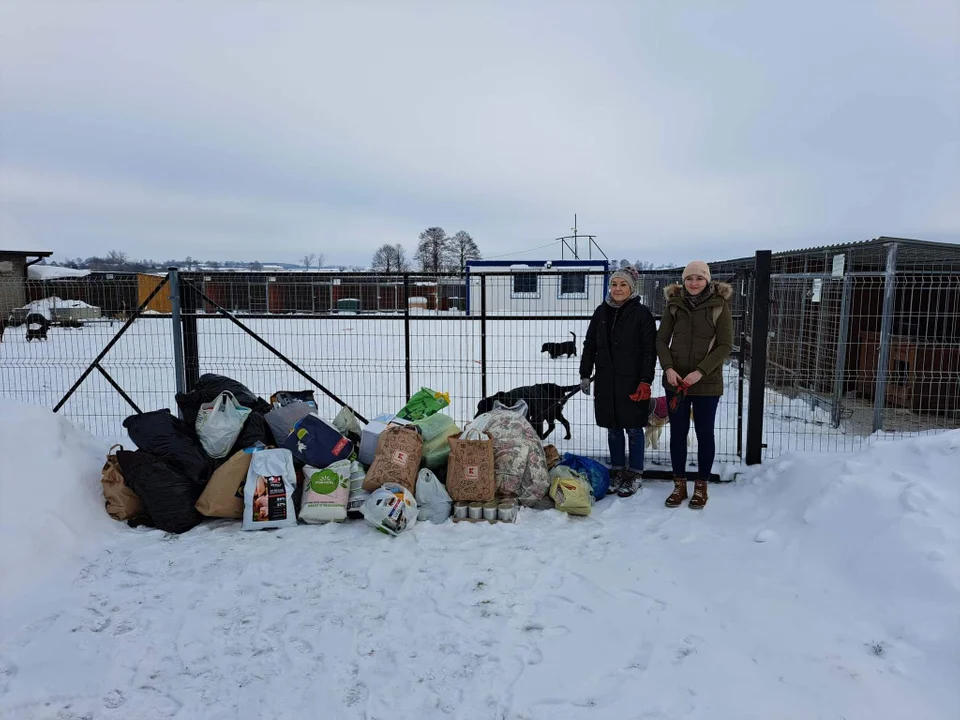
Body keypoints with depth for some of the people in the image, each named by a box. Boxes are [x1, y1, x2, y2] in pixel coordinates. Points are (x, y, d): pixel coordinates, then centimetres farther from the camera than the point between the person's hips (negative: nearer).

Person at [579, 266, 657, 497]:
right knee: (613, 428, 12)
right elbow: (589, 345, 11)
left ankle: (635, 474, 17)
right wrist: (585, 375, 7)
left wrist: (645, 381, -13)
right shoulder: (601, 312, 8)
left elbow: (649, 350, -7)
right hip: (606, 382, 4)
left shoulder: (642, 313, -5)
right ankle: (617, 471, 24)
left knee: (633, 428, 5)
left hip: (632, 382, -4)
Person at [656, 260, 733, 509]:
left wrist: (700, 371, -18)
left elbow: (725, 346, -8)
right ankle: (679, 485, 23)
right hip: (676, 381, 2)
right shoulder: (674, 304, 1)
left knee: (705, 433, 9)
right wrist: (668, 368, -12)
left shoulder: (719, 305, -6)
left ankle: (701, 486, 23)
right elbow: (661, 339, 4)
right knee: (677, 432, 9)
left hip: (707, 382, -2)